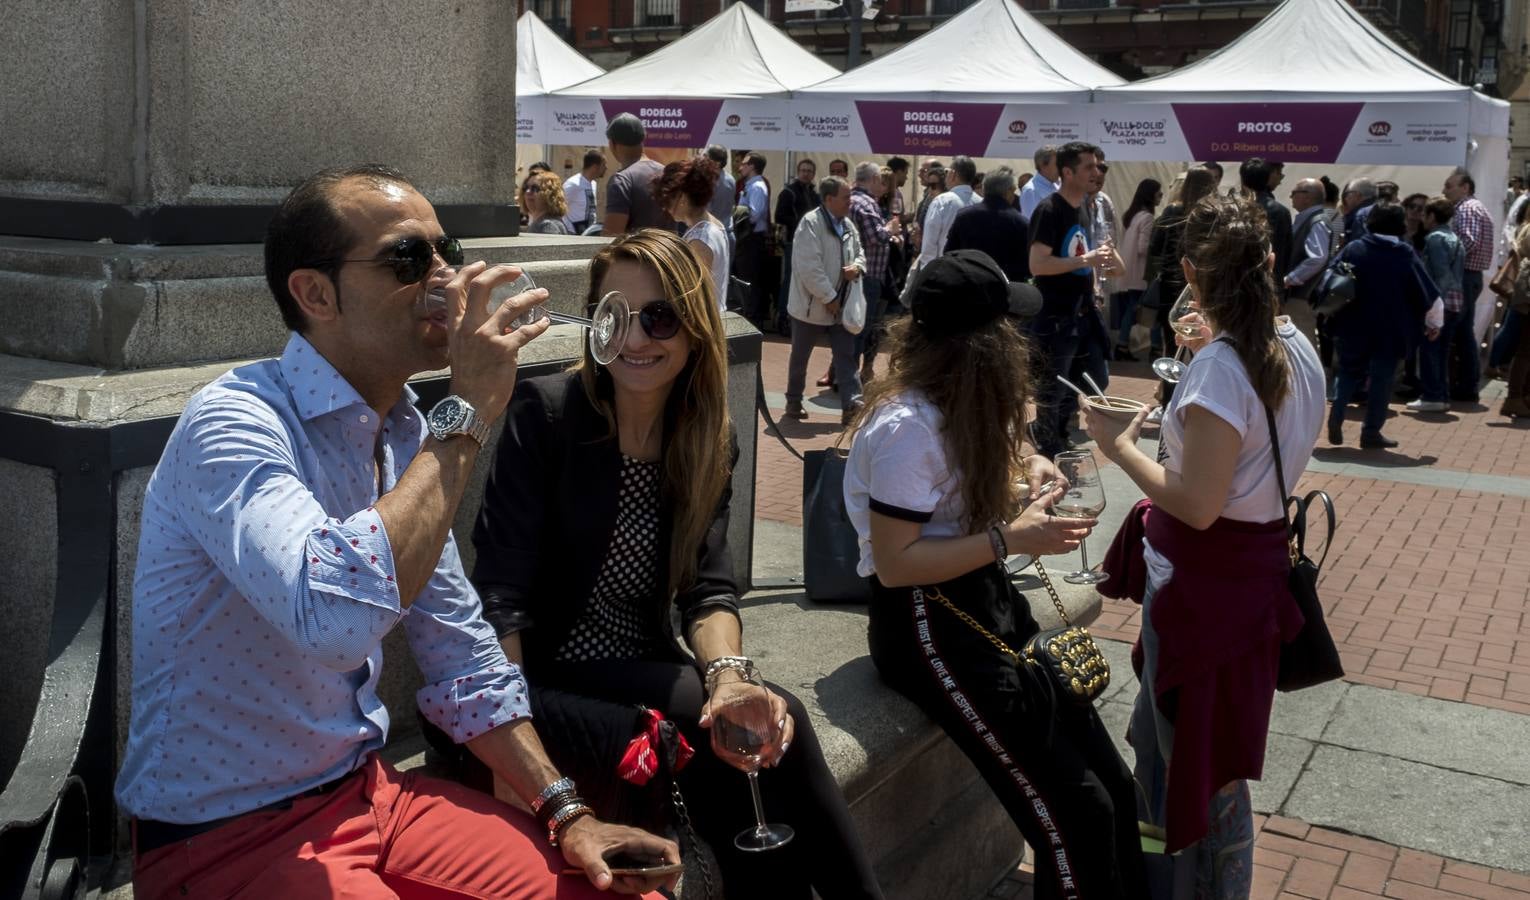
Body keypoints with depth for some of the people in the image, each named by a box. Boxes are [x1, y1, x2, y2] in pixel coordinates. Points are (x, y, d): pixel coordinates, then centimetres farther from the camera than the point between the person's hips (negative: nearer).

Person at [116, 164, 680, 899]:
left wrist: (564, 812, 0)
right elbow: (338, 616, -40)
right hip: (224, 839, -6)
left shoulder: (406, 434, 3)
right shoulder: (233, 422, -21)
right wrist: (466, 417, -30)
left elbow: (462, 658, 9)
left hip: (368, 791, 7)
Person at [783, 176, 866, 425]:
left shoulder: (848, 225, 7)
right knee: (800, 357, 11)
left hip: (840, 305, 6)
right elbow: (810, 267, -23)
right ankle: (793, 402, 26)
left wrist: (857, 267, -7)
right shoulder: (811, 223, -17)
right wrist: (829, 298, -21)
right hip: (812, 304, -6)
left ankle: (851, 404, 0)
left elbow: (859, 253, 18)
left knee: (847, 356, 0)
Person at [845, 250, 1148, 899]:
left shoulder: (958, 406, 7)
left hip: (982, 600, 9)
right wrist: (1010, 540, -24)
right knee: (1073, 814, -13)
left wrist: (1022, 474, 3)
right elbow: (893, 565, -22)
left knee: (1111, 783, 2)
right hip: (925, 624, -9)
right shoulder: (907, 428, -21)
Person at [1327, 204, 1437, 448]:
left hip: (1354, 326, 2)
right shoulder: (1406, 254, -5)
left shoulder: (1353, 249, -1)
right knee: (1382, 378, 6)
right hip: (1391, 329, -2)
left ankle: (1336, 416, -2)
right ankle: (1371, 431, 7)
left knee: (1349, 373, 16)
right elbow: (1426, 291, -2)